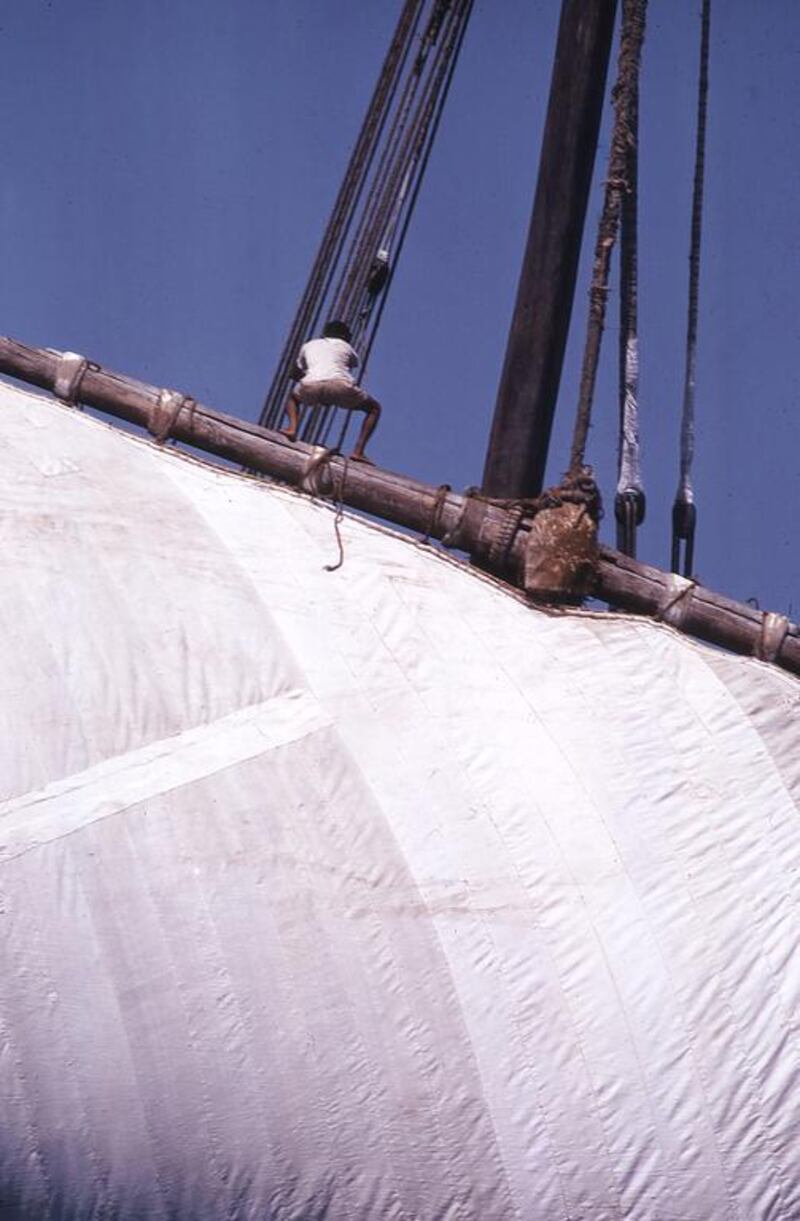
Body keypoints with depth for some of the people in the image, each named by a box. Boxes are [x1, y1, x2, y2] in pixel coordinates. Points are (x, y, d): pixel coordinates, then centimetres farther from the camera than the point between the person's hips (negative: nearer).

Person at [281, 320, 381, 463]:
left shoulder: (309, 345, 34)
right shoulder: (345, 346, 30)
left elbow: (295, 373, 46)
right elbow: (354, 364, 51)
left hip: (311, 386, 2)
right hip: (340, 386, -2)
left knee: (293, 398, 39)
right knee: (374, 408, 22)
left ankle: (293, 427, 8)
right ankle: (358, 451, 6)